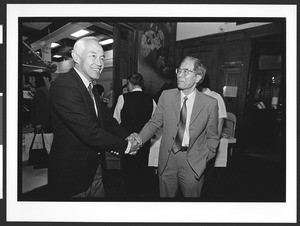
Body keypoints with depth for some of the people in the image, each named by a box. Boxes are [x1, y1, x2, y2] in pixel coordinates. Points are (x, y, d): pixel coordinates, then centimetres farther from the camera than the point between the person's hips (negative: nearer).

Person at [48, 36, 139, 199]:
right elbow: (88, 131, -28)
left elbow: (107, 120, 10)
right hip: (70, 175, -9)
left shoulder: (91, 89, 9)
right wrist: (125, 145, -18)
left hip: (94, 168, 9)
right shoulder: (63, 86, -23)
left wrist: (128, 138, -5)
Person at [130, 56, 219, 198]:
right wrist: (140, 137, -13)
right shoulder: (166, 96, -1)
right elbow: (154, 122, 2)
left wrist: (204, 158, -6)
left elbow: (212, 137, 2)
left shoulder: (210, 103, -7)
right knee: (166, 195, 15)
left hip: (193, 163, -1)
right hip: (167, 160, 2)